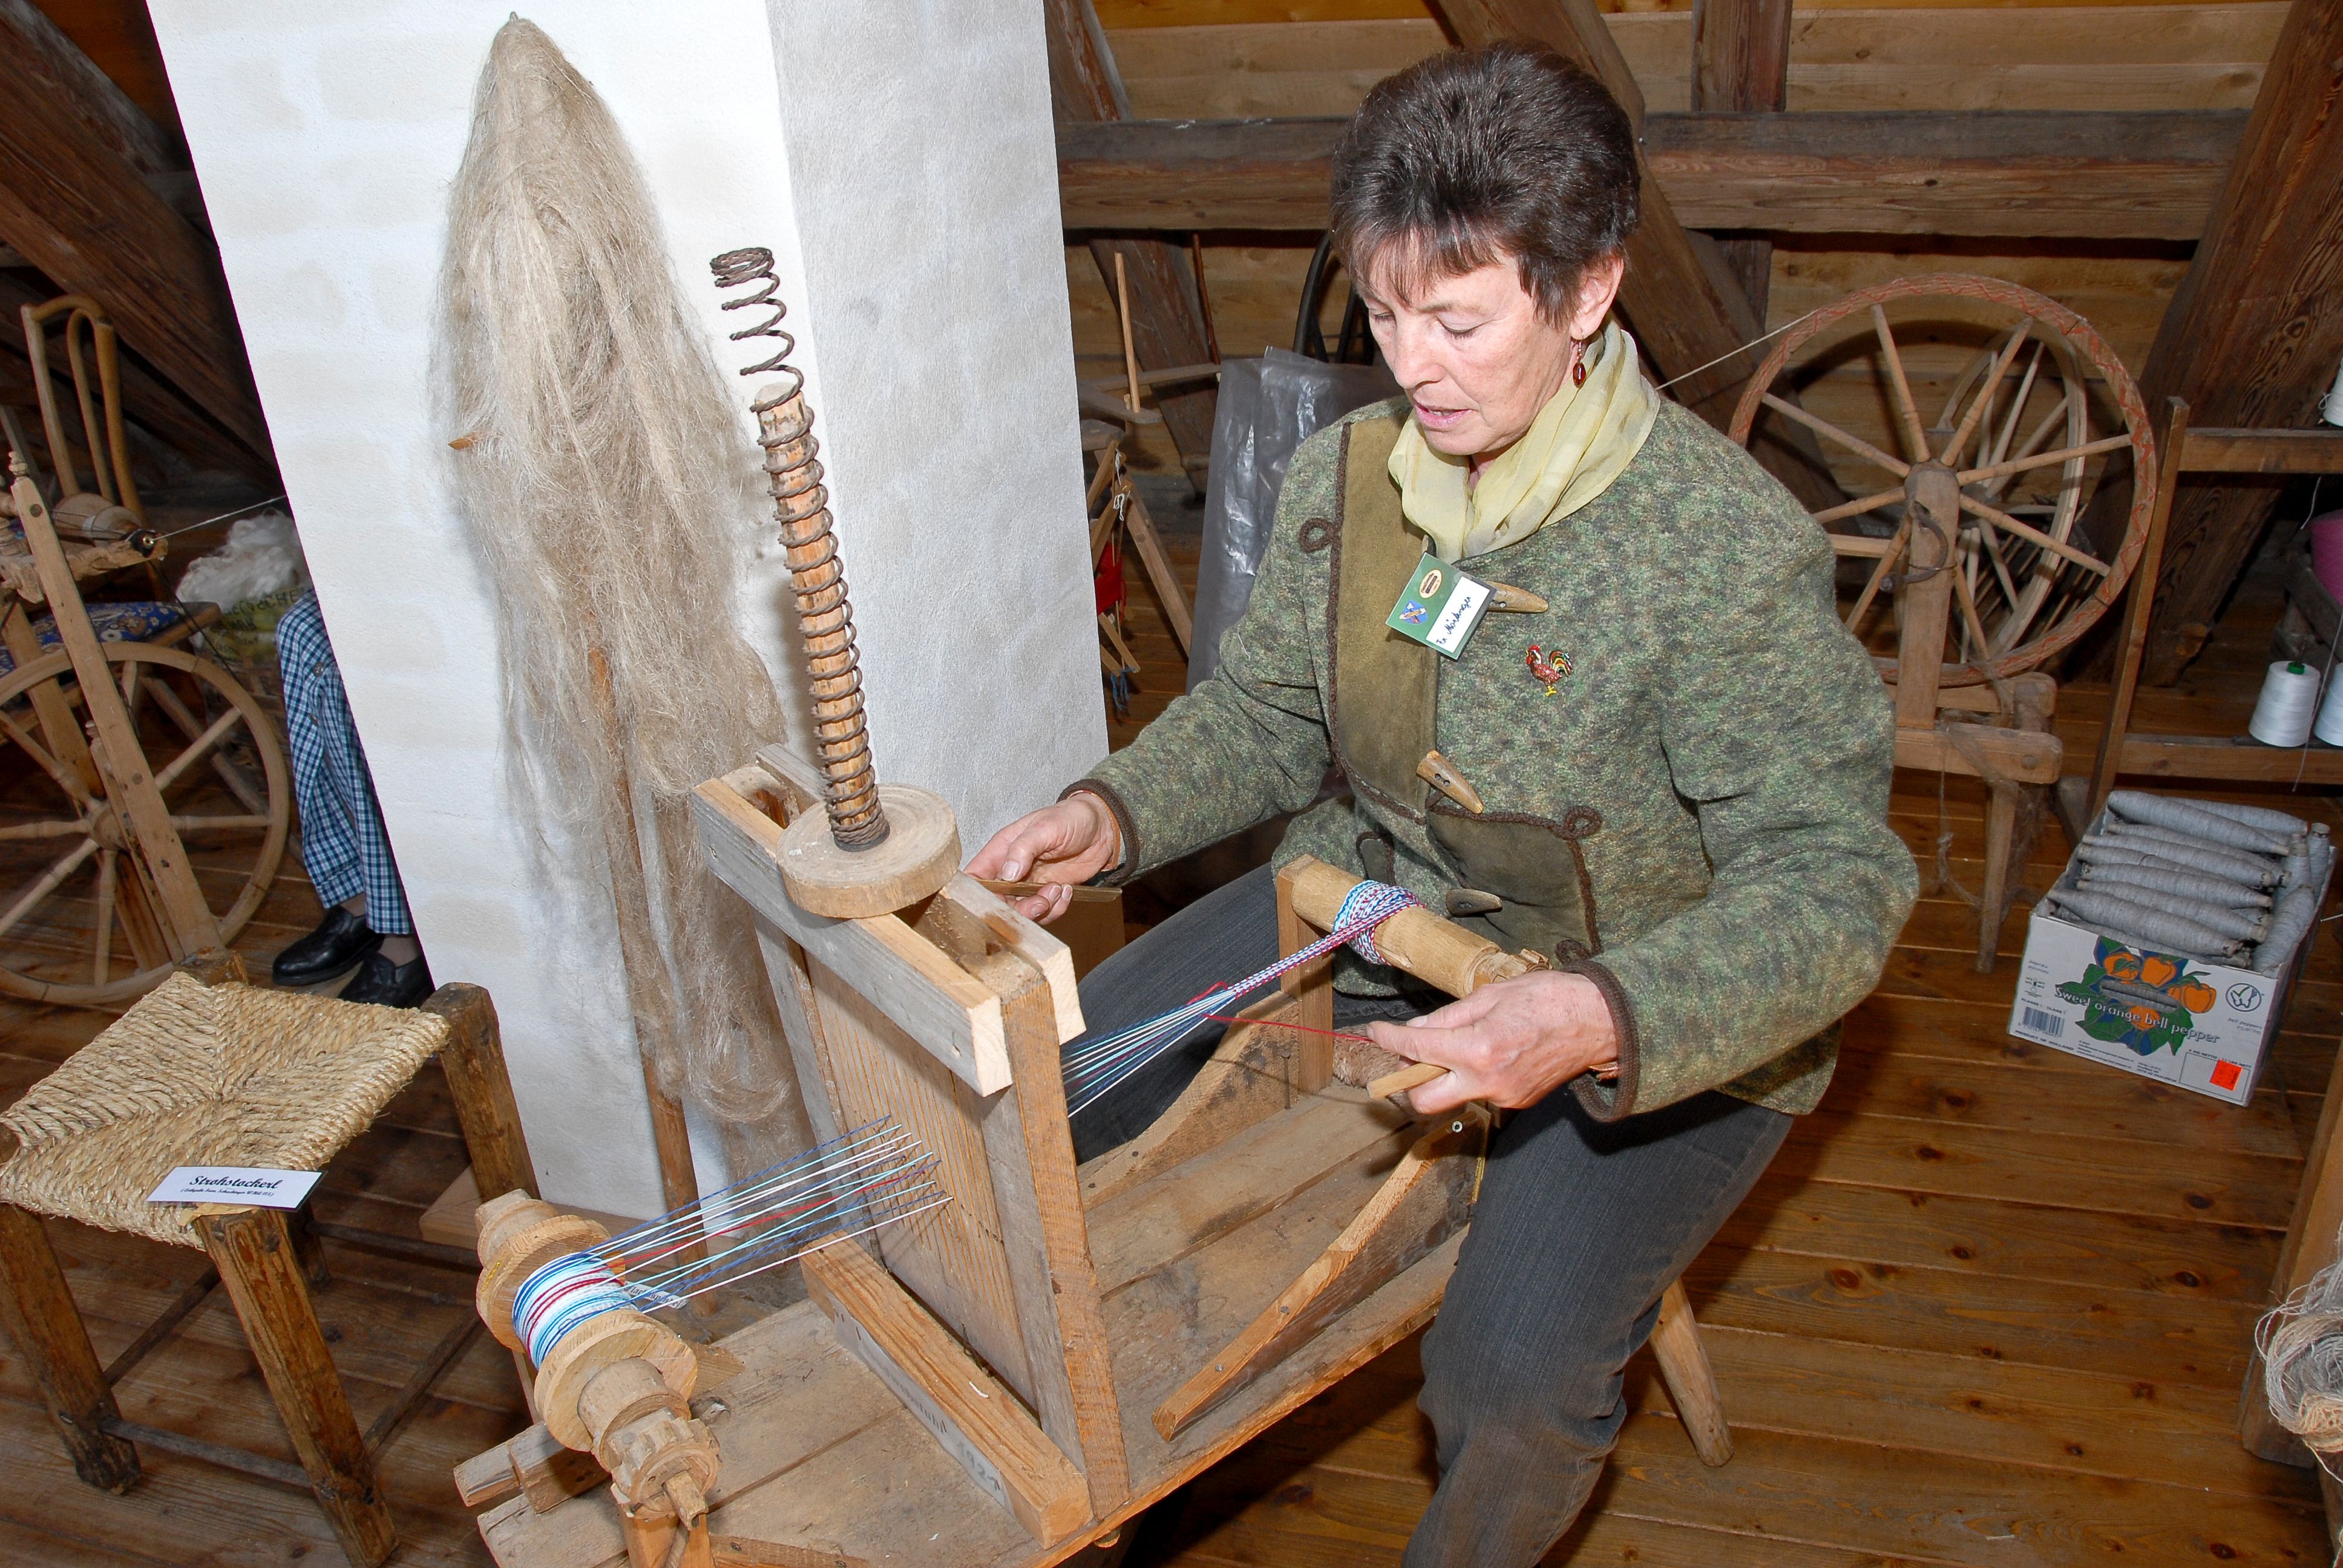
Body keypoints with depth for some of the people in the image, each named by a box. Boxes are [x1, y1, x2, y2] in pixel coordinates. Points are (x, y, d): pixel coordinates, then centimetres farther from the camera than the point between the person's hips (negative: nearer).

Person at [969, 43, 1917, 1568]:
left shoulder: (1731, 552, -26)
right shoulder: (1344, 473, -7)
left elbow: (1834, 882, -26)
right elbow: (1264, 714, 6)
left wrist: (1593, 1018, -42)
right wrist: (1111, 814, -13)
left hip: (1660, 1007, -5)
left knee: (1513, 1379, -23)